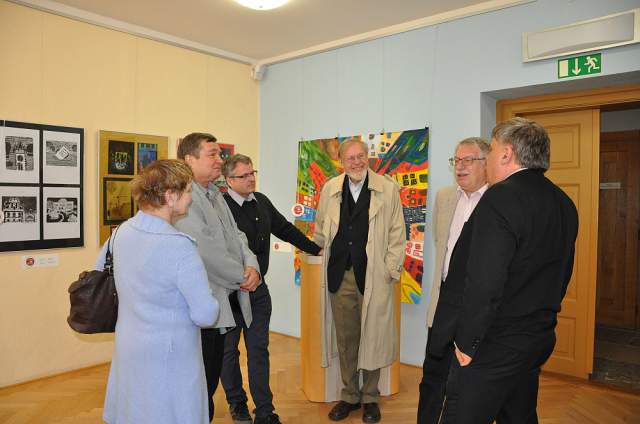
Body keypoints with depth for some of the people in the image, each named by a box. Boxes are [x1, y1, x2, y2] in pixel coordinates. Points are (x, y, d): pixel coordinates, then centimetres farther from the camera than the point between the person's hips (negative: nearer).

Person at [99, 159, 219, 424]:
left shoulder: (122, 231, -2)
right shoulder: (180, 246, -25)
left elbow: (100, 269, 18)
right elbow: (206, 315, -23)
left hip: (127, 350, 8)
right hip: (167, 357, -7)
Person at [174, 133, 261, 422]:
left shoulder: (214, 195, 13)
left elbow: (235, 236, 12)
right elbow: (206, 252, -24)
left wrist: (252, 266, -7)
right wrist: (242, 277, -12)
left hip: (222, 304, 9)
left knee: (211, 380, 20)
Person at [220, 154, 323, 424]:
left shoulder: (262, 202, 6)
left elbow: (286, 230, 16)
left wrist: (316, 249, 20)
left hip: (259, 290, 5)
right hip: (229, 291, -5)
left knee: (259, 349, 9)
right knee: (229, 349, 13)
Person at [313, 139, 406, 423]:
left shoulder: (388, 189, -1)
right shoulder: (330, 189, 6)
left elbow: (397, 234, 1)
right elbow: (321, 230, 17)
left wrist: (391, 270, -3)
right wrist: (327, 258, 11)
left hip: (374, 276, -2)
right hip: (340, 275, 3)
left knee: (372, 337, 7)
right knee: (345, 339, 12)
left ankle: (370, 397, 27)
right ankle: (349, 395, 29)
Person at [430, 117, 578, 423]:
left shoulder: (501, 197, -21)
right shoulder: (564, 204, 8)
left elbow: (484, 283, -26)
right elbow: (561, 275, 16)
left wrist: (467, 343, -15)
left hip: (494, 345, -9)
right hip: (539, 340, 9)